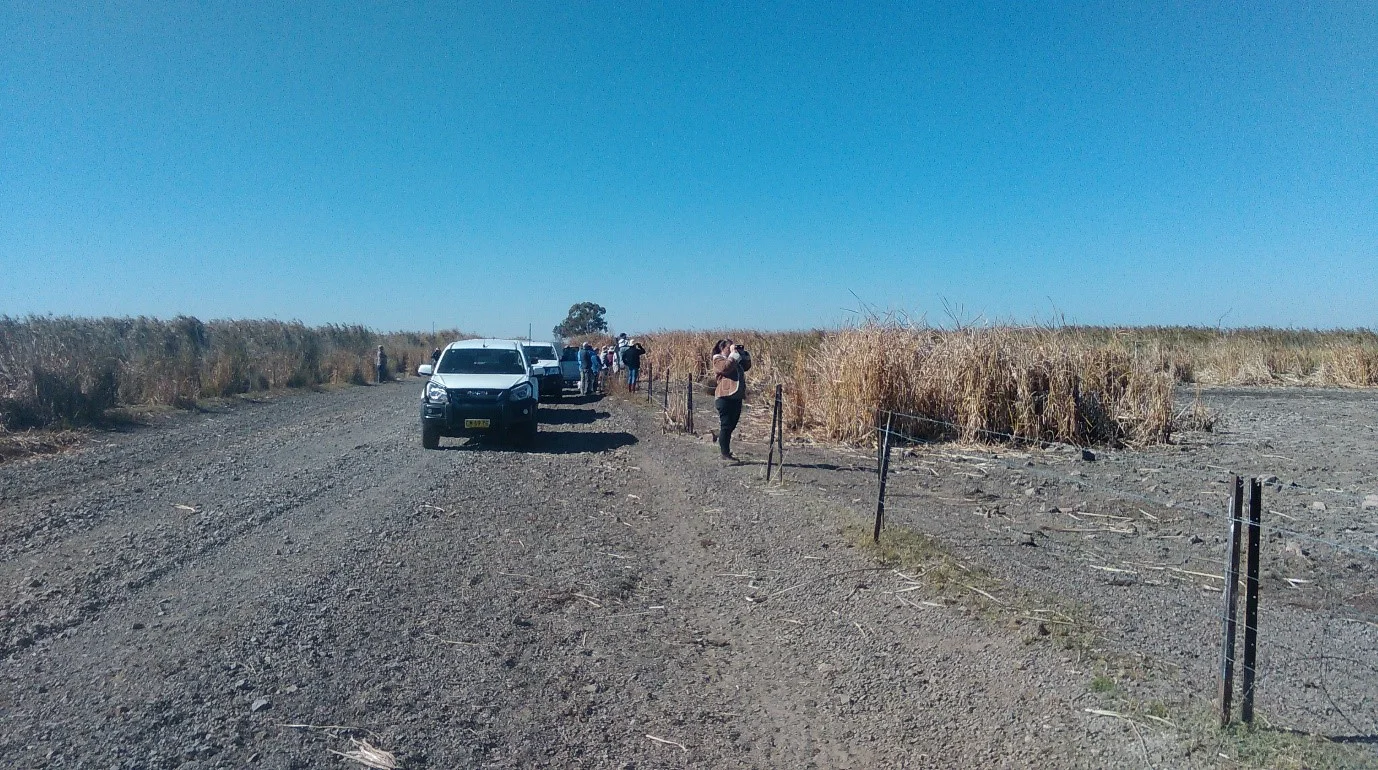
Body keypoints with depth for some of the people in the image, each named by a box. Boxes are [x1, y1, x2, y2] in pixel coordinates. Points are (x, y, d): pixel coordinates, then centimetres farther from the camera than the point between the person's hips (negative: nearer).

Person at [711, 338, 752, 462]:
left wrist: (743, 353, 9)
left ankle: (724, 448, 21)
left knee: (731, 426, 11)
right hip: (725, 397, -8)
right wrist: (733, 354, -14)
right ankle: (725, 454, -3)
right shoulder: (718, 360, -2)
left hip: (736, 397, 8)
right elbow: (726, 367, -21)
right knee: (726, 426, -6)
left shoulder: (735, 360, 23)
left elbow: (747, 366, 19)